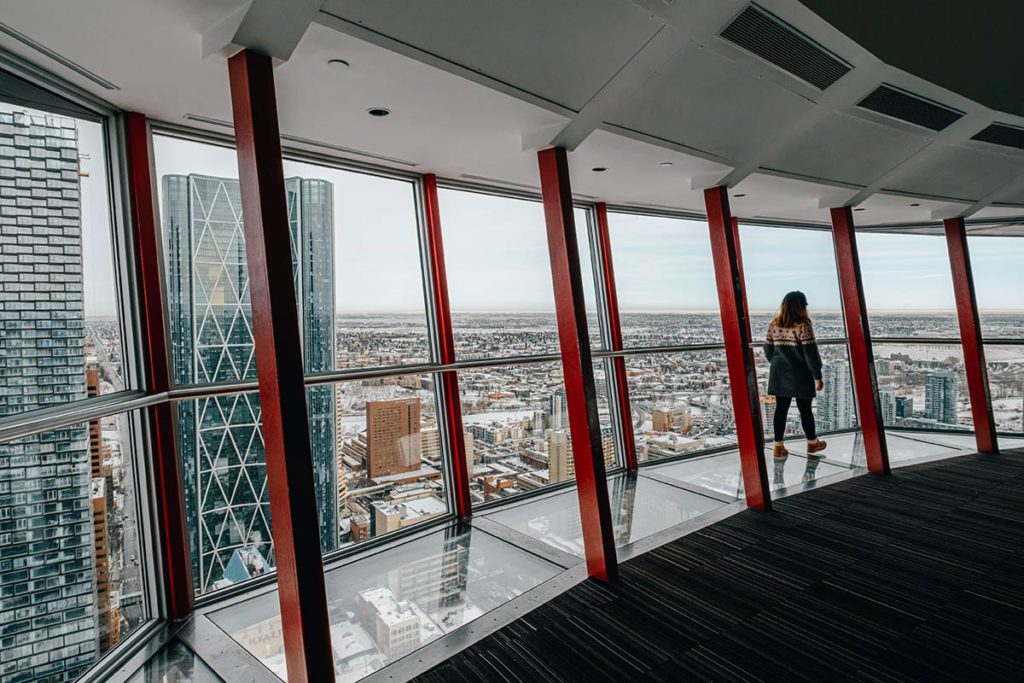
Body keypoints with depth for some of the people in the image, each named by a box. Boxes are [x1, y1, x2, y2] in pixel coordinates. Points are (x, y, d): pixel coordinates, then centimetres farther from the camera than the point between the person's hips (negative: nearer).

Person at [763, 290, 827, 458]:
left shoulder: (774, 325, 2)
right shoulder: (803, 326, -13)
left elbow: (768, 350, 8)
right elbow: (810, 353, -13)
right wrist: (817, 376, -7)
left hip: (779, 375, 4)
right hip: (800, 375, -4)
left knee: (781, 409, 8)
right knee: (805, 409, 10)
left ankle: (778, 446, 9)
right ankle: (812, 443, 28)